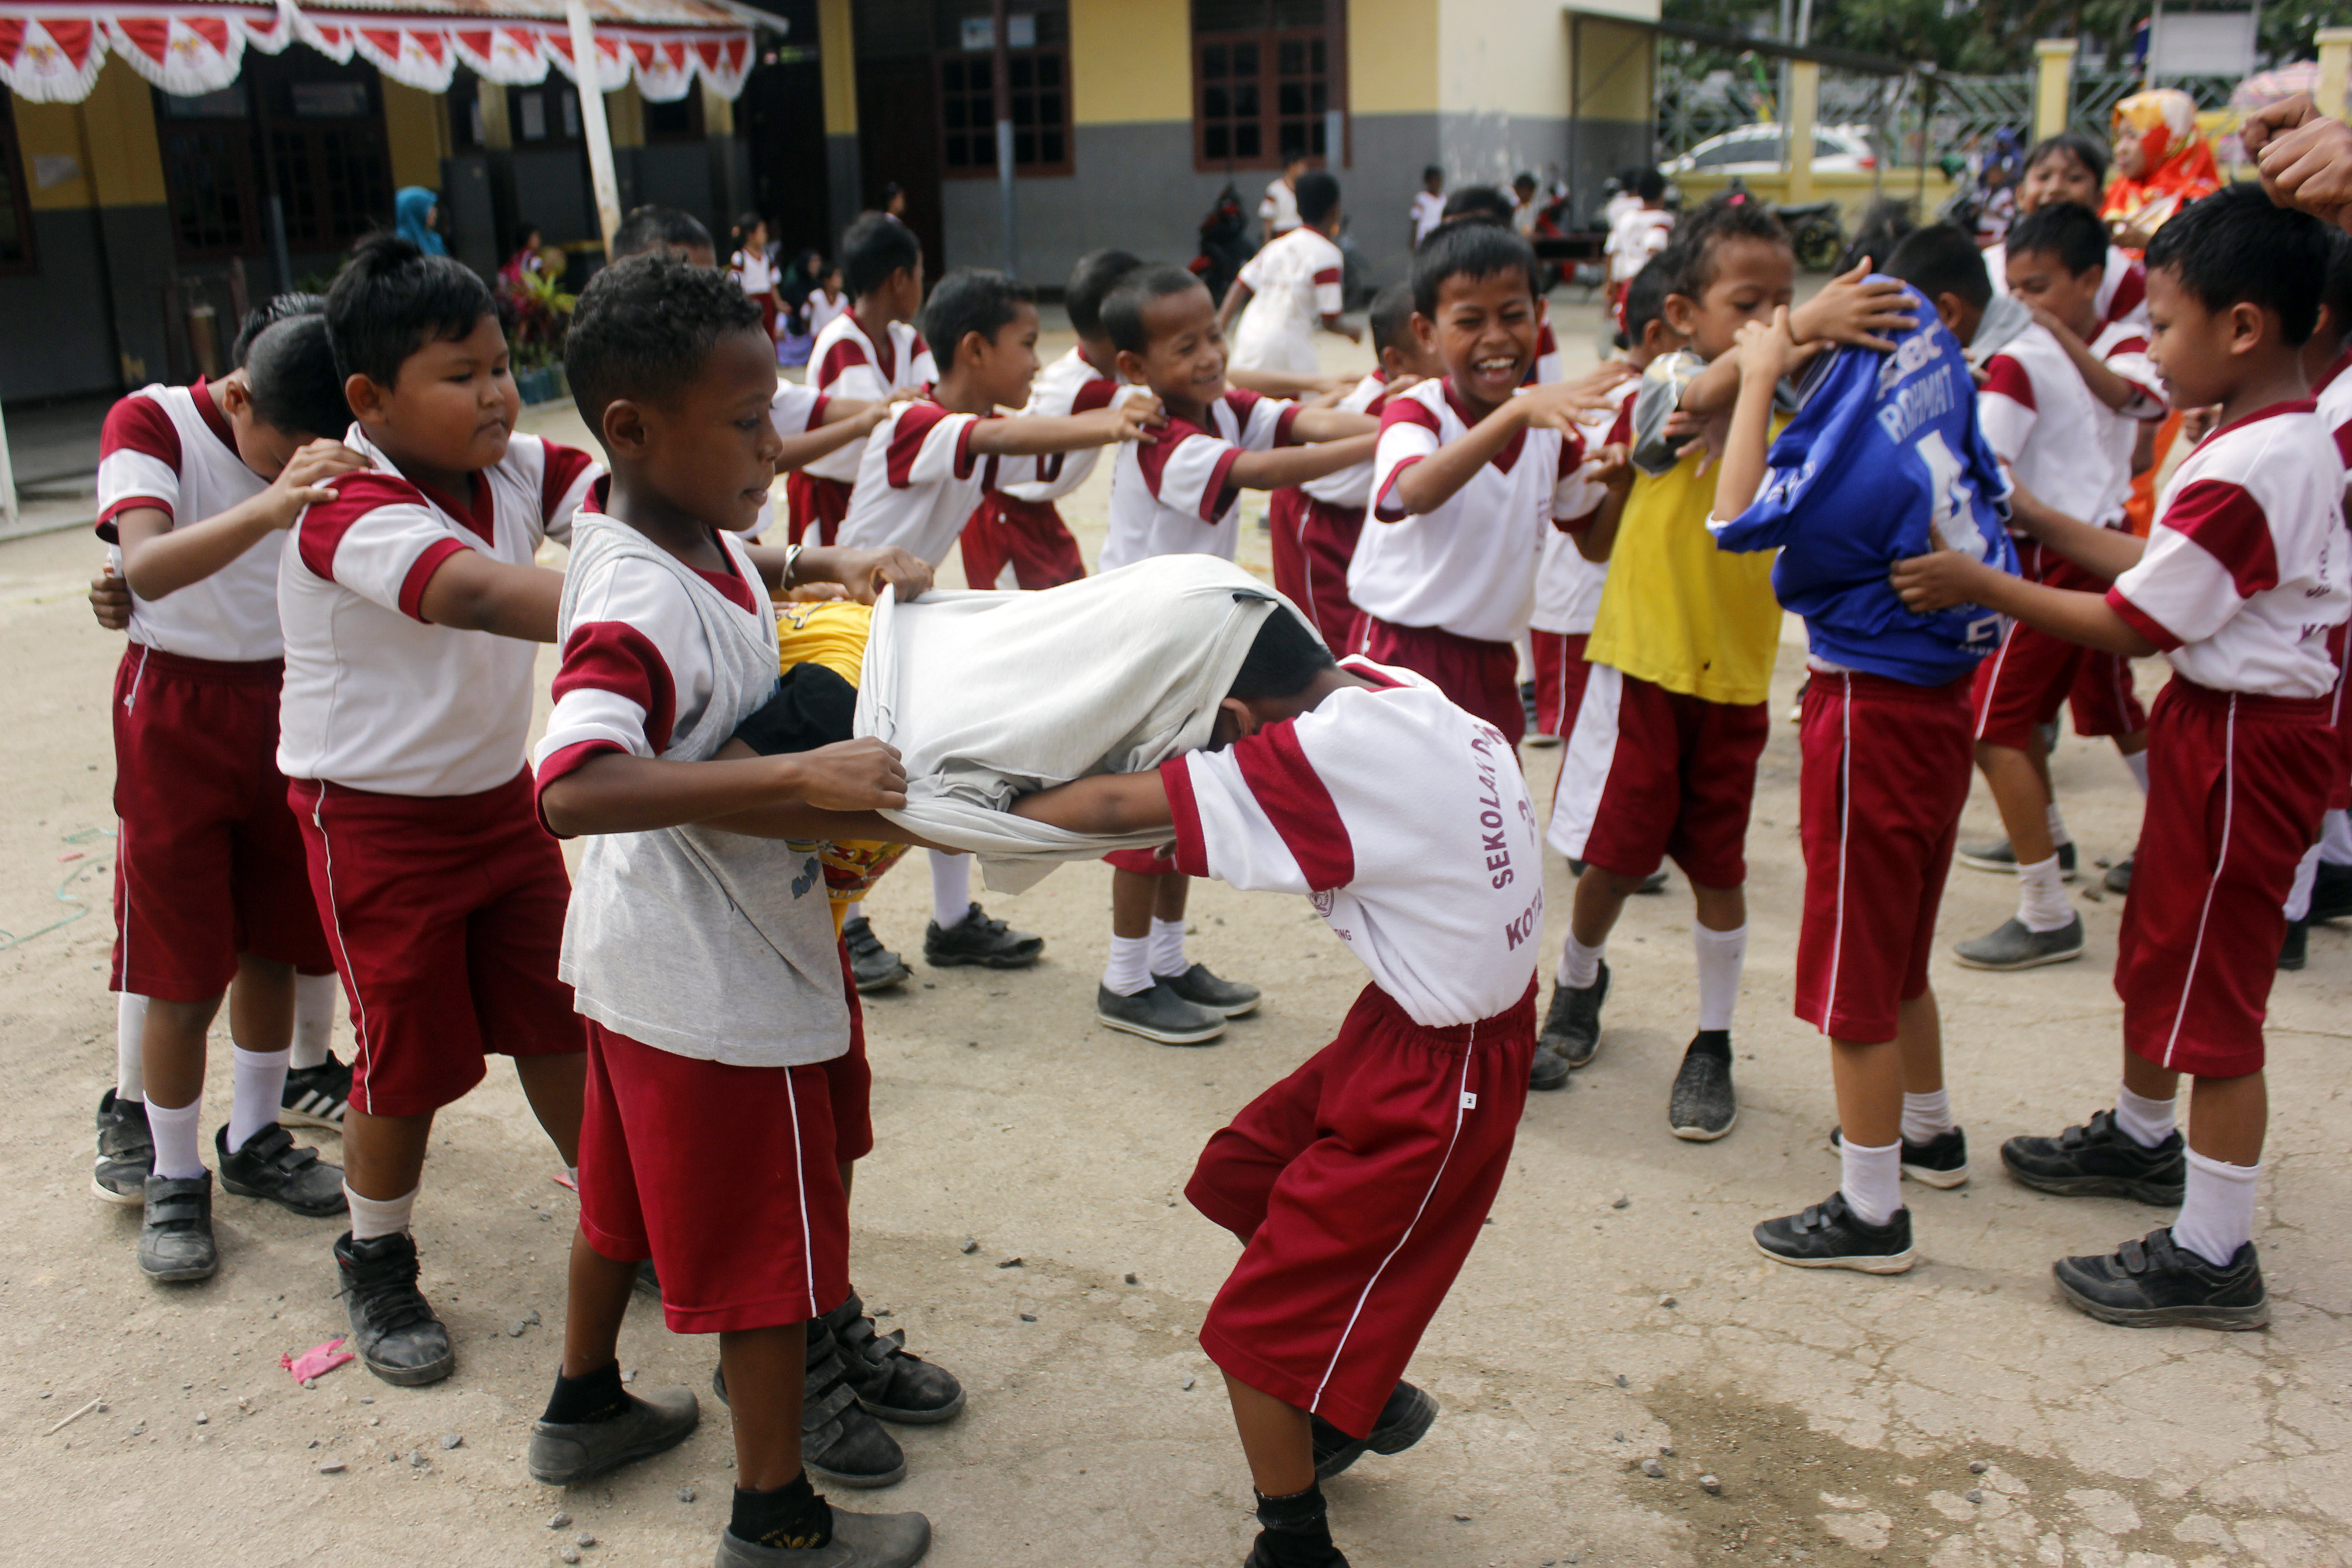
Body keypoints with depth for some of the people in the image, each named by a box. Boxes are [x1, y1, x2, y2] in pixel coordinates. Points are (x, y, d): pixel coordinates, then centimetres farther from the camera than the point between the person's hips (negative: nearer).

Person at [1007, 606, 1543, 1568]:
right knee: (1240, 1173, 22)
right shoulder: (1388, 691, -1)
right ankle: (1363, 1394, 38)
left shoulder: (1323, 759, -26)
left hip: (1438, 1073, -9)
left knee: (1263, 1326, 3)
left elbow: (1117, 807, -24)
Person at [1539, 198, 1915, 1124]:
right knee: (1616, 856, 6)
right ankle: (1577, 986, 35)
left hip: (1737, 674, 3)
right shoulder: (1664, 384, -9)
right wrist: (1804, 328, -47)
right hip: (1642, 663, -3)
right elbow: (1710, 395, -33)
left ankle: (1713, 1045, 25)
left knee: (1717, 866, 9)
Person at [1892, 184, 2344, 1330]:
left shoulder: (2245, 471, -25)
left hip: (2241, 741, -10)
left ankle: (2213, 1256, 9)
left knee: (2211, 986, -2)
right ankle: (2140, 1137, 45)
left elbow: (2135, 624, -21)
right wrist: (2046, 525, 11)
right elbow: (2165, 566, 11)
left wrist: (1981, 585, -16)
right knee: (2156, 945, 24)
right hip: (2226, 721, 10)